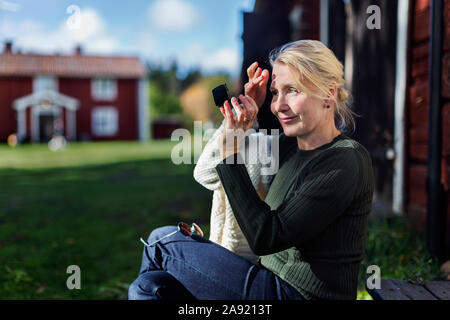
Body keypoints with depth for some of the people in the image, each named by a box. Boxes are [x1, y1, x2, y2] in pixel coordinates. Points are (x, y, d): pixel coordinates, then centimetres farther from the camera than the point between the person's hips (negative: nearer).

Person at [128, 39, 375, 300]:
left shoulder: (346, 162, -19)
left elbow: (265, 238, -24)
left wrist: (231, 151, -23)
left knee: (162, 241, -2)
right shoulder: (290, 146, 5)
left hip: (297, 293, -8)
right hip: (274, 281, 8)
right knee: (146, 286, 1)